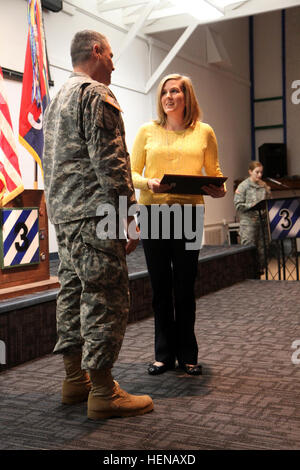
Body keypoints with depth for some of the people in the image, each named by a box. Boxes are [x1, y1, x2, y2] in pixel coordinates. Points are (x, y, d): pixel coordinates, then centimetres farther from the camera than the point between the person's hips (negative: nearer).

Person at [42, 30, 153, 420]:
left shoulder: (57, 100, 23)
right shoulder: (96, 94, -7)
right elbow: (109, 161, -17)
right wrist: (127, 216, -16)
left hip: (63, 215, 10)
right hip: (94, 214, -10)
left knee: (73, 292, 12)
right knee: (106, 299, -7)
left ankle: (75, 378, 21)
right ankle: (103, 393, -2)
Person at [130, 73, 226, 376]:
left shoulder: (204, 132, 8)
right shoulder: (147, 131, 8)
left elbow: (214, 172, 13)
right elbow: (132, 173, 6)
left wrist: (219, 189, -9)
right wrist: (149, 184, -15)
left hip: (188, 212, 0)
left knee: (185, 286, 4)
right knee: (160, 285, 6)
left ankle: (187, 355, 18)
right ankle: (164, 354, 19)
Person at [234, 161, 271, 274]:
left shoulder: (265, 186, 12)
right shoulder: (243, 186, -3)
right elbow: (238, 205, -9)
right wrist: (253, 205, -17)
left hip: (263, 221, 5)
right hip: (248, 222, -5)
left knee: (262, 247, 7)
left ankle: (260, 268, 18)